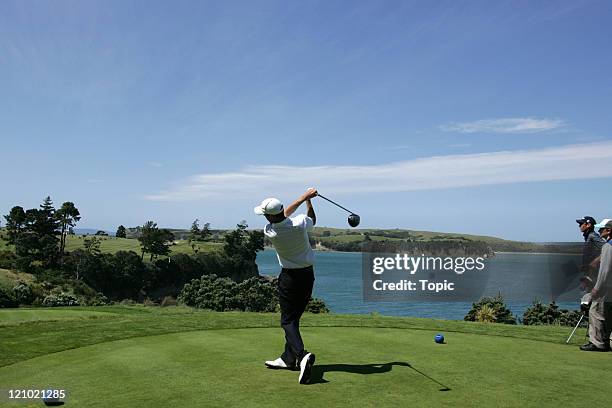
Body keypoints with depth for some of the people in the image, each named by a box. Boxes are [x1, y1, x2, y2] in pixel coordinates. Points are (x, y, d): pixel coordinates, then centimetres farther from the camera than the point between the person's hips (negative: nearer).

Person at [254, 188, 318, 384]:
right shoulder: (300, 223, -16)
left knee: (288, 320, 0)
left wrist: (304, 196, 5)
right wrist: (308, 200, 15)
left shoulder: (270, 232, -17)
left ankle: (302, 355, -23)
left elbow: (285, 214, 0)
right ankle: (288, 359, 22)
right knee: (294, 317, 14)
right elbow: (313, 220, 10)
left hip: (289, 277, -4)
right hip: (308, 274, 4)